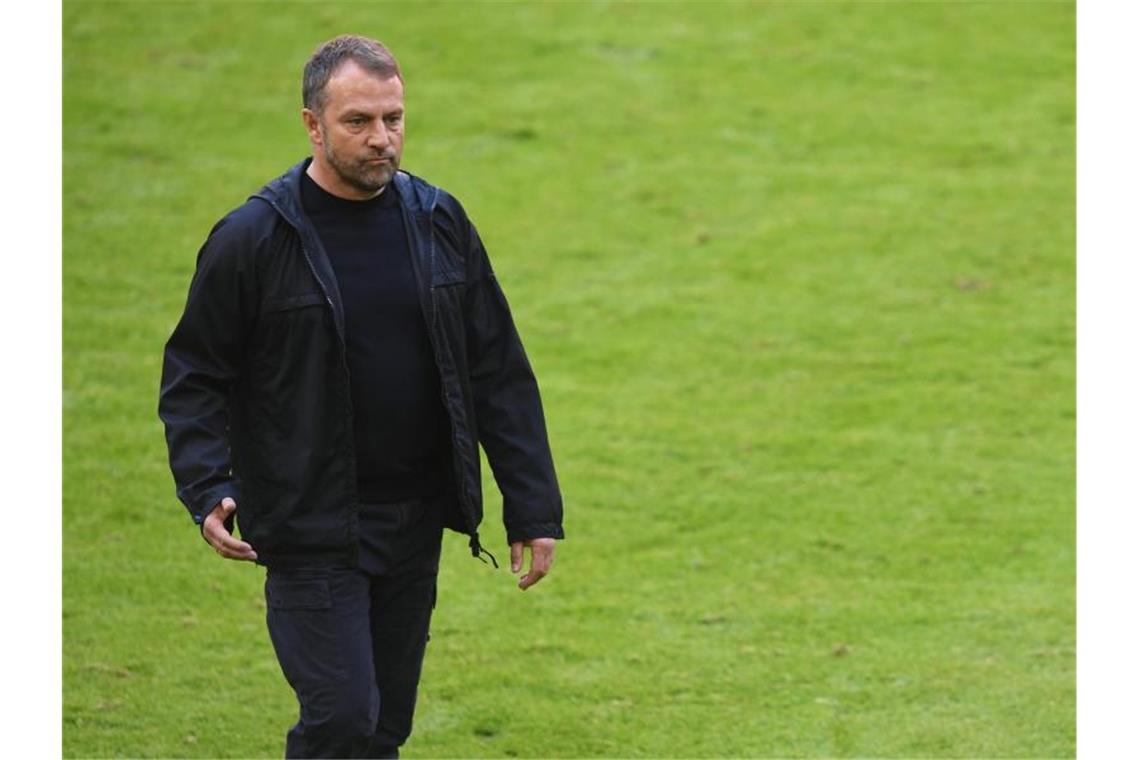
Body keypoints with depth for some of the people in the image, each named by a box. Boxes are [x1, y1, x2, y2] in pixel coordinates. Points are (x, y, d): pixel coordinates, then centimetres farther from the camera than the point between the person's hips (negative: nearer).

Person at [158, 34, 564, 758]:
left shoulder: (439, 222, 4)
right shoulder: (253, 239, -9)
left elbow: (499, 373, 8)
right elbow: (195, 377, -2)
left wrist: (534, 509, 5)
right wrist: (207, 491, -18)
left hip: (416, 525, 5)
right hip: (311, 529, -5)